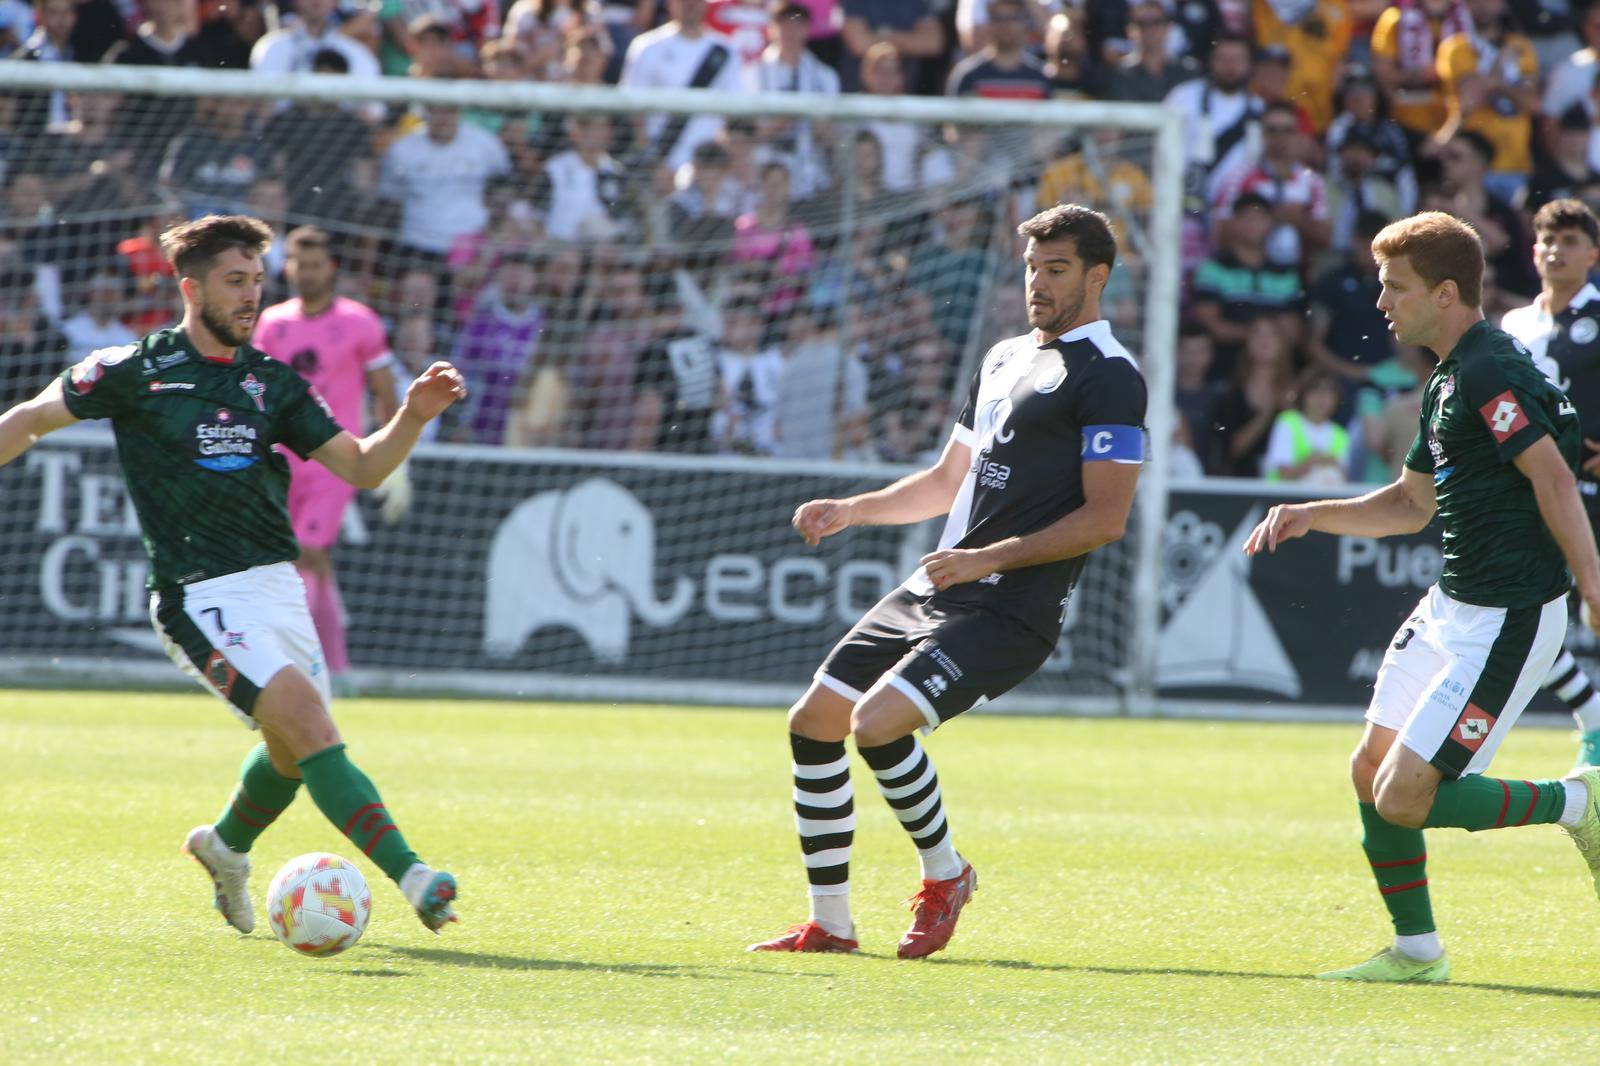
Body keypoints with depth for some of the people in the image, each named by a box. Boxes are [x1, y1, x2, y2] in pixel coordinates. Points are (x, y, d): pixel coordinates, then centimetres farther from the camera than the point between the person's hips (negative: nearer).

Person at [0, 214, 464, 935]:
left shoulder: (272, 382, 10)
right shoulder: (136, 371, -3)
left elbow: (362, 466, 9)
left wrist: (413, 416, -7)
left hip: (279, 586, 6)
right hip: (203, 598, -6)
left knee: (294, 752, 13)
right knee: (309, 723, -21)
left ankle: (227, 847, 44)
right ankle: (412, 877, -27)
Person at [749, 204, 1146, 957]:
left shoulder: (1109, 378, -9)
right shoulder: (1004, 358, 19)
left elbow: (1106, 517, -16)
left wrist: (991, 558, -20)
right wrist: (851, 511, 13)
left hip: (1008, 611, -9)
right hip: (933, 587, 9)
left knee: (877, 722, -25)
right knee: (813, 723, 5)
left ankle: (944, 875, -1)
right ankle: (829, 924, 13)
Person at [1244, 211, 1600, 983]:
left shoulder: (1490, 374, -17)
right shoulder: (1448, 382, 15)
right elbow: (1412, 501, 25)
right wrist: (1311, 516, 14)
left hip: (1508, 620, -10)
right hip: (1452, 605, 10)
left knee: (1403, 799, -12)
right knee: (1371, 773, 9)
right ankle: (1416, 951, 20)